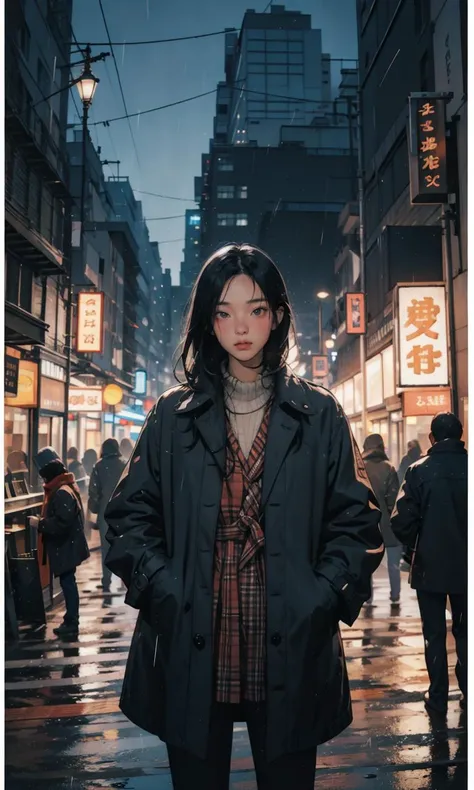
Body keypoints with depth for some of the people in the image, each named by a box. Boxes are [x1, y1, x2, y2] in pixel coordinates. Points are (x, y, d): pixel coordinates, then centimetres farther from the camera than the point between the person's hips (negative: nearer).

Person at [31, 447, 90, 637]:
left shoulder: (62, 492, -23)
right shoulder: (65, 486, 10)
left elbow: (61, 523, -28)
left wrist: (39, 523, -18)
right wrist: (42, 521, 11)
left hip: (65, 547, -10)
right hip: (67, 545, 10)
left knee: (67, 582, -1)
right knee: (68, 582, 15)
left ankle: (71, 623, 7)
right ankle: (71, 621, 24)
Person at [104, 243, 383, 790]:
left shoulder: (320, 416, 4)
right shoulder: (174, 415, 5)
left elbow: (356, 522, 2)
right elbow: (130, 515, 4)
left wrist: (322, 597, -10)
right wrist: (163, 589, -9)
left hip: (289, 650, 0)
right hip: (191, 648, 1)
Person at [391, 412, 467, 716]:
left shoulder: (419, 470, -13)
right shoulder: (466, 465, -8)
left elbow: (402, 521, -17)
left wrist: (417, 544, 2)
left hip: (430, 566, -2)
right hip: (464, 565, 2)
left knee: (435, 634, 10)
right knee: (464, 633, 19)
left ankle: (438, 696, 17)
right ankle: (467, 691, 26)